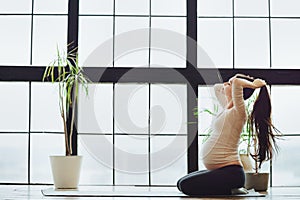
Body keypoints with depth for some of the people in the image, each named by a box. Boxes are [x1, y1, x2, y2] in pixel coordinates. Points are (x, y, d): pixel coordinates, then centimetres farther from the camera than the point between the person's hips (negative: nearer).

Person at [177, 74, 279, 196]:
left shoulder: (238, 112, -15)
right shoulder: (227, 109, 12)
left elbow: (236, 82, -33)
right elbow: (217, 88, 30)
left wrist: (252, 84, -16)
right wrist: (229, 84, 15)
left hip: (230, 172, -10)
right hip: (220, 170, 10)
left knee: (185, 185, -19)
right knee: (181, 184, 18)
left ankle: (231, 190, -7)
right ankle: (231, 187, 13)